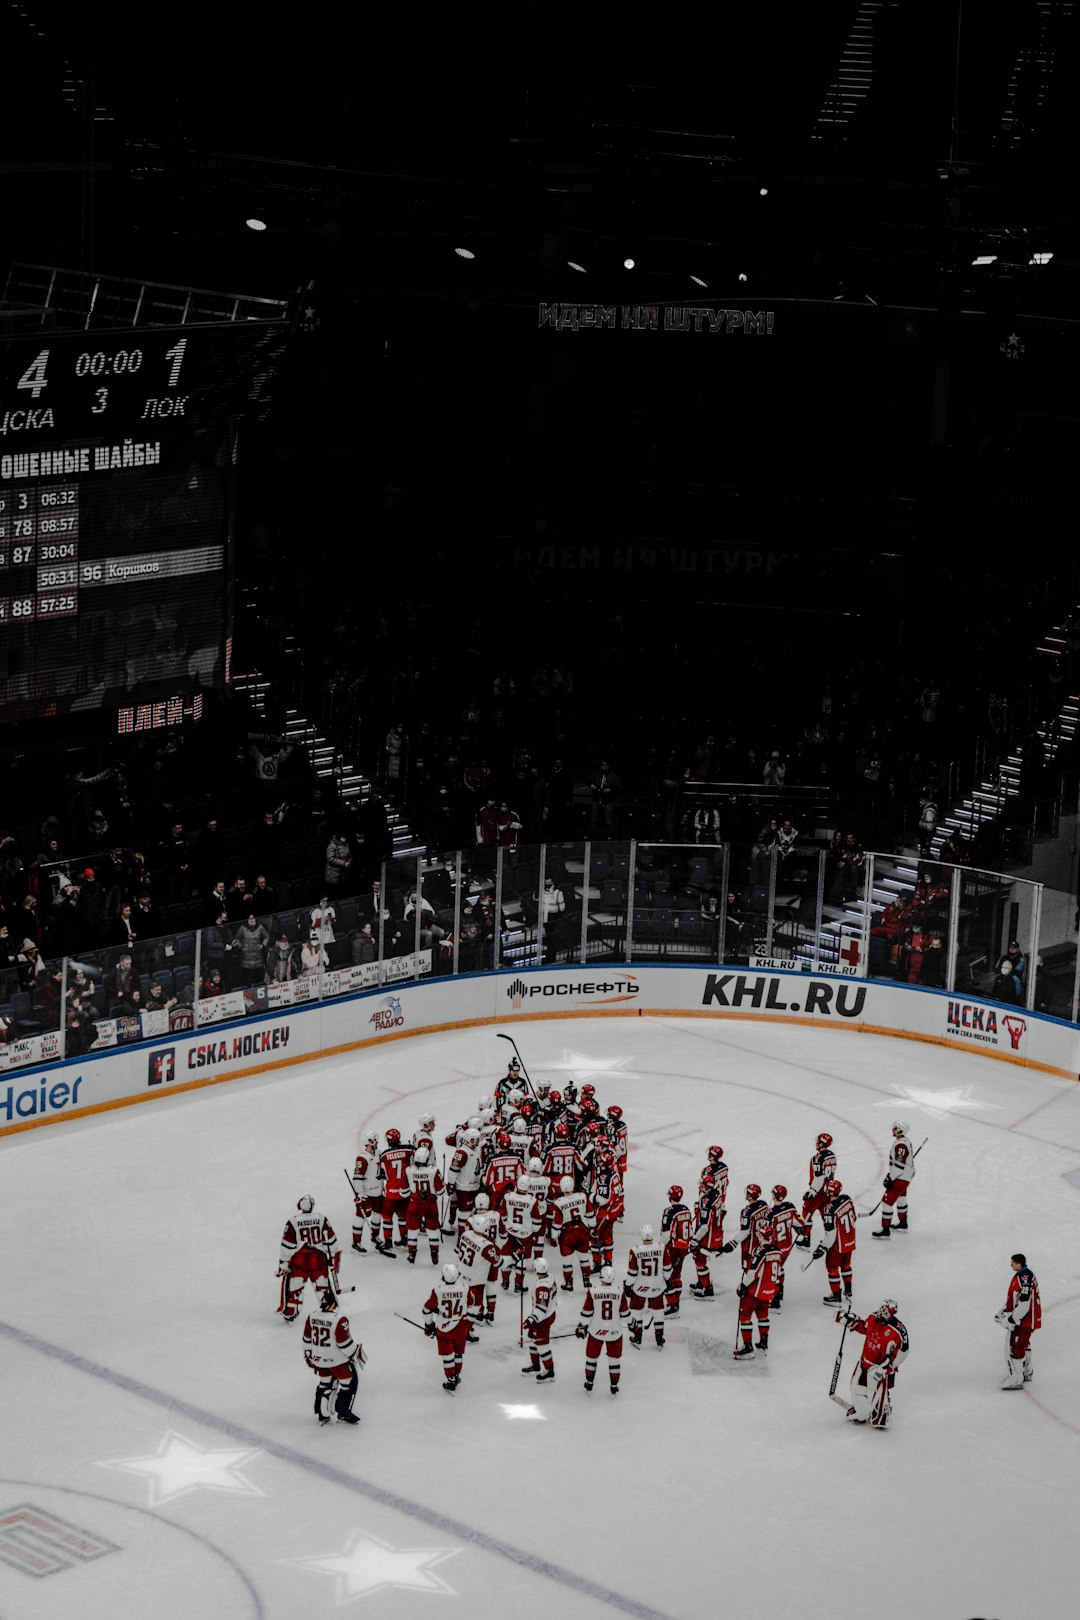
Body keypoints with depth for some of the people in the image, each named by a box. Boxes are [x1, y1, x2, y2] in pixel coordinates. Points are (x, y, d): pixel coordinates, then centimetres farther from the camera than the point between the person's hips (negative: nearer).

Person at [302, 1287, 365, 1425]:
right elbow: (345, 1342, -20)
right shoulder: (339, 1320, -25)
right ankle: (343, 1413, 10)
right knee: (349, 1381, 11)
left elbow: (307, 1339, 6)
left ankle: (321, 1413, 27)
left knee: (325, 1382, 24)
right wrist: (355, 1353, -3)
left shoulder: (312, 1317, -6)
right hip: (337, 1360, -6)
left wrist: (308, 1355, 20)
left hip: (318, 1359, 6)